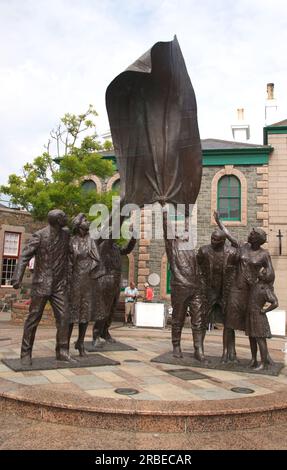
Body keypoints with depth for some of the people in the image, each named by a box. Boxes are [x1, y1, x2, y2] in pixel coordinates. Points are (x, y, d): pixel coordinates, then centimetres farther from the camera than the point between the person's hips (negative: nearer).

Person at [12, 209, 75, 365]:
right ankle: (26, 353, 14)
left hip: (59, 285, 4)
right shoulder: (39, 235, -10)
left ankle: (62, 352, 11)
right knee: (33, 319, 2)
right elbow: (25, 256, -16)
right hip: (41, 284, -4)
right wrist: (17, 277, -24)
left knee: (63, 318, -1)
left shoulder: (66, 234, 5)